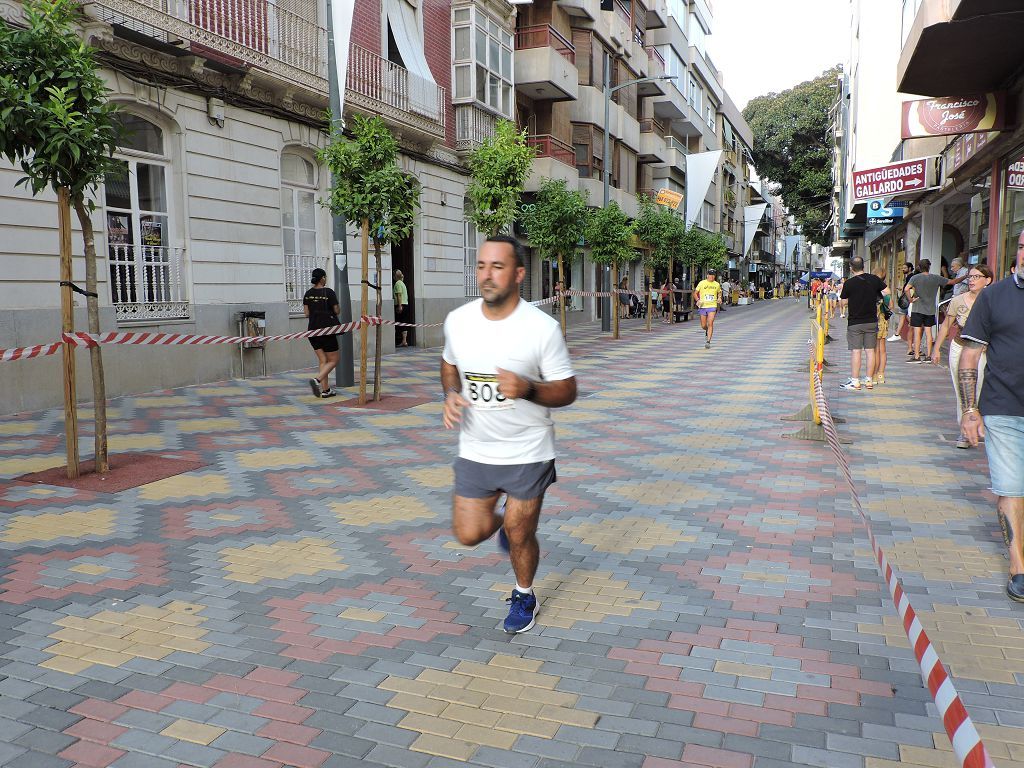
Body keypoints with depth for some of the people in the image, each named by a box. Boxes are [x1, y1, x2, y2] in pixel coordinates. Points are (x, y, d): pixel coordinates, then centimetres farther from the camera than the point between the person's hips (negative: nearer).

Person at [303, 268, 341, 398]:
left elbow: (306, 313, 5)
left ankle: (326, 390, 10)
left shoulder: (308, 293, 5)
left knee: (322, 360, 12)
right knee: (333, 361, 4)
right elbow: (337, 311, -7)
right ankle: (317, 380, -18)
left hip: (313, 330, 6)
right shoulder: (329, 292, -11)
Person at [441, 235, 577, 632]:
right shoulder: (457, 320, -5)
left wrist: (527, 389, -30)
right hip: (475, 450, 4)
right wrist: (451, 394, -6)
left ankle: (524, 596, 39)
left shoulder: (543, 327, -17)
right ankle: (506, 521, 43)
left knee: (519, 536, 8)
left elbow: (567, 391, -11)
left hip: (528, 452, -3)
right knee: (469, 534, 7)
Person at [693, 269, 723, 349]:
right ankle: (707, 331, 42)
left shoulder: (717, 284, 6)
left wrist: (719, 298, 4)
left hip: (712, 306, 0)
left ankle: (708, 341, -12)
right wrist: (698, 300, -13)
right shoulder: (702, 283, 0)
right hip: (703, 306, 0)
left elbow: (719, 292, 25)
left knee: (710, 324, -13)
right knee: (703, 326, 6)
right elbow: (695, 293, 3)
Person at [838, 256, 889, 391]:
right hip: (872, 321, 3)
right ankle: (869, 380, 12)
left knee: (856, 351, -1)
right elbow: (887, 292, 6)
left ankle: (854, 381, -1)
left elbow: (843, 303, -3)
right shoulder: (874, 279, -2)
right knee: (870, 350, 8)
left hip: (855, 322, -3)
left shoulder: (849, 283, -11)